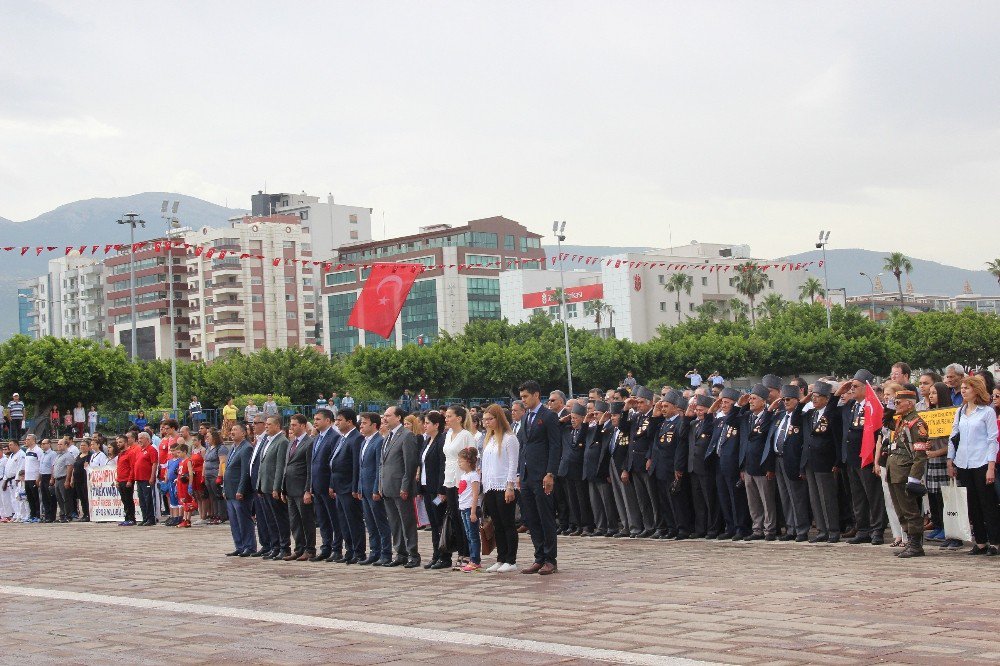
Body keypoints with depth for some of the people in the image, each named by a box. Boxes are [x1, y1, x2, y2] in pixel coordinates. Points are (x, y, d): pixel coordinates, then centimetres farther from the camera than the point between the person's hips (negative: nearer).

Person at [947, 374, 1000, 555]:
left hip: (982, 464, -6)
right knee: (973, 504, 8)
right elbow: (953, 438, 16)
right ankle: (980, 542, 13)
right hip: (964, 464, 6)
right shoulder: (960, 412, 12)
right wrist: (950, 462, 10)